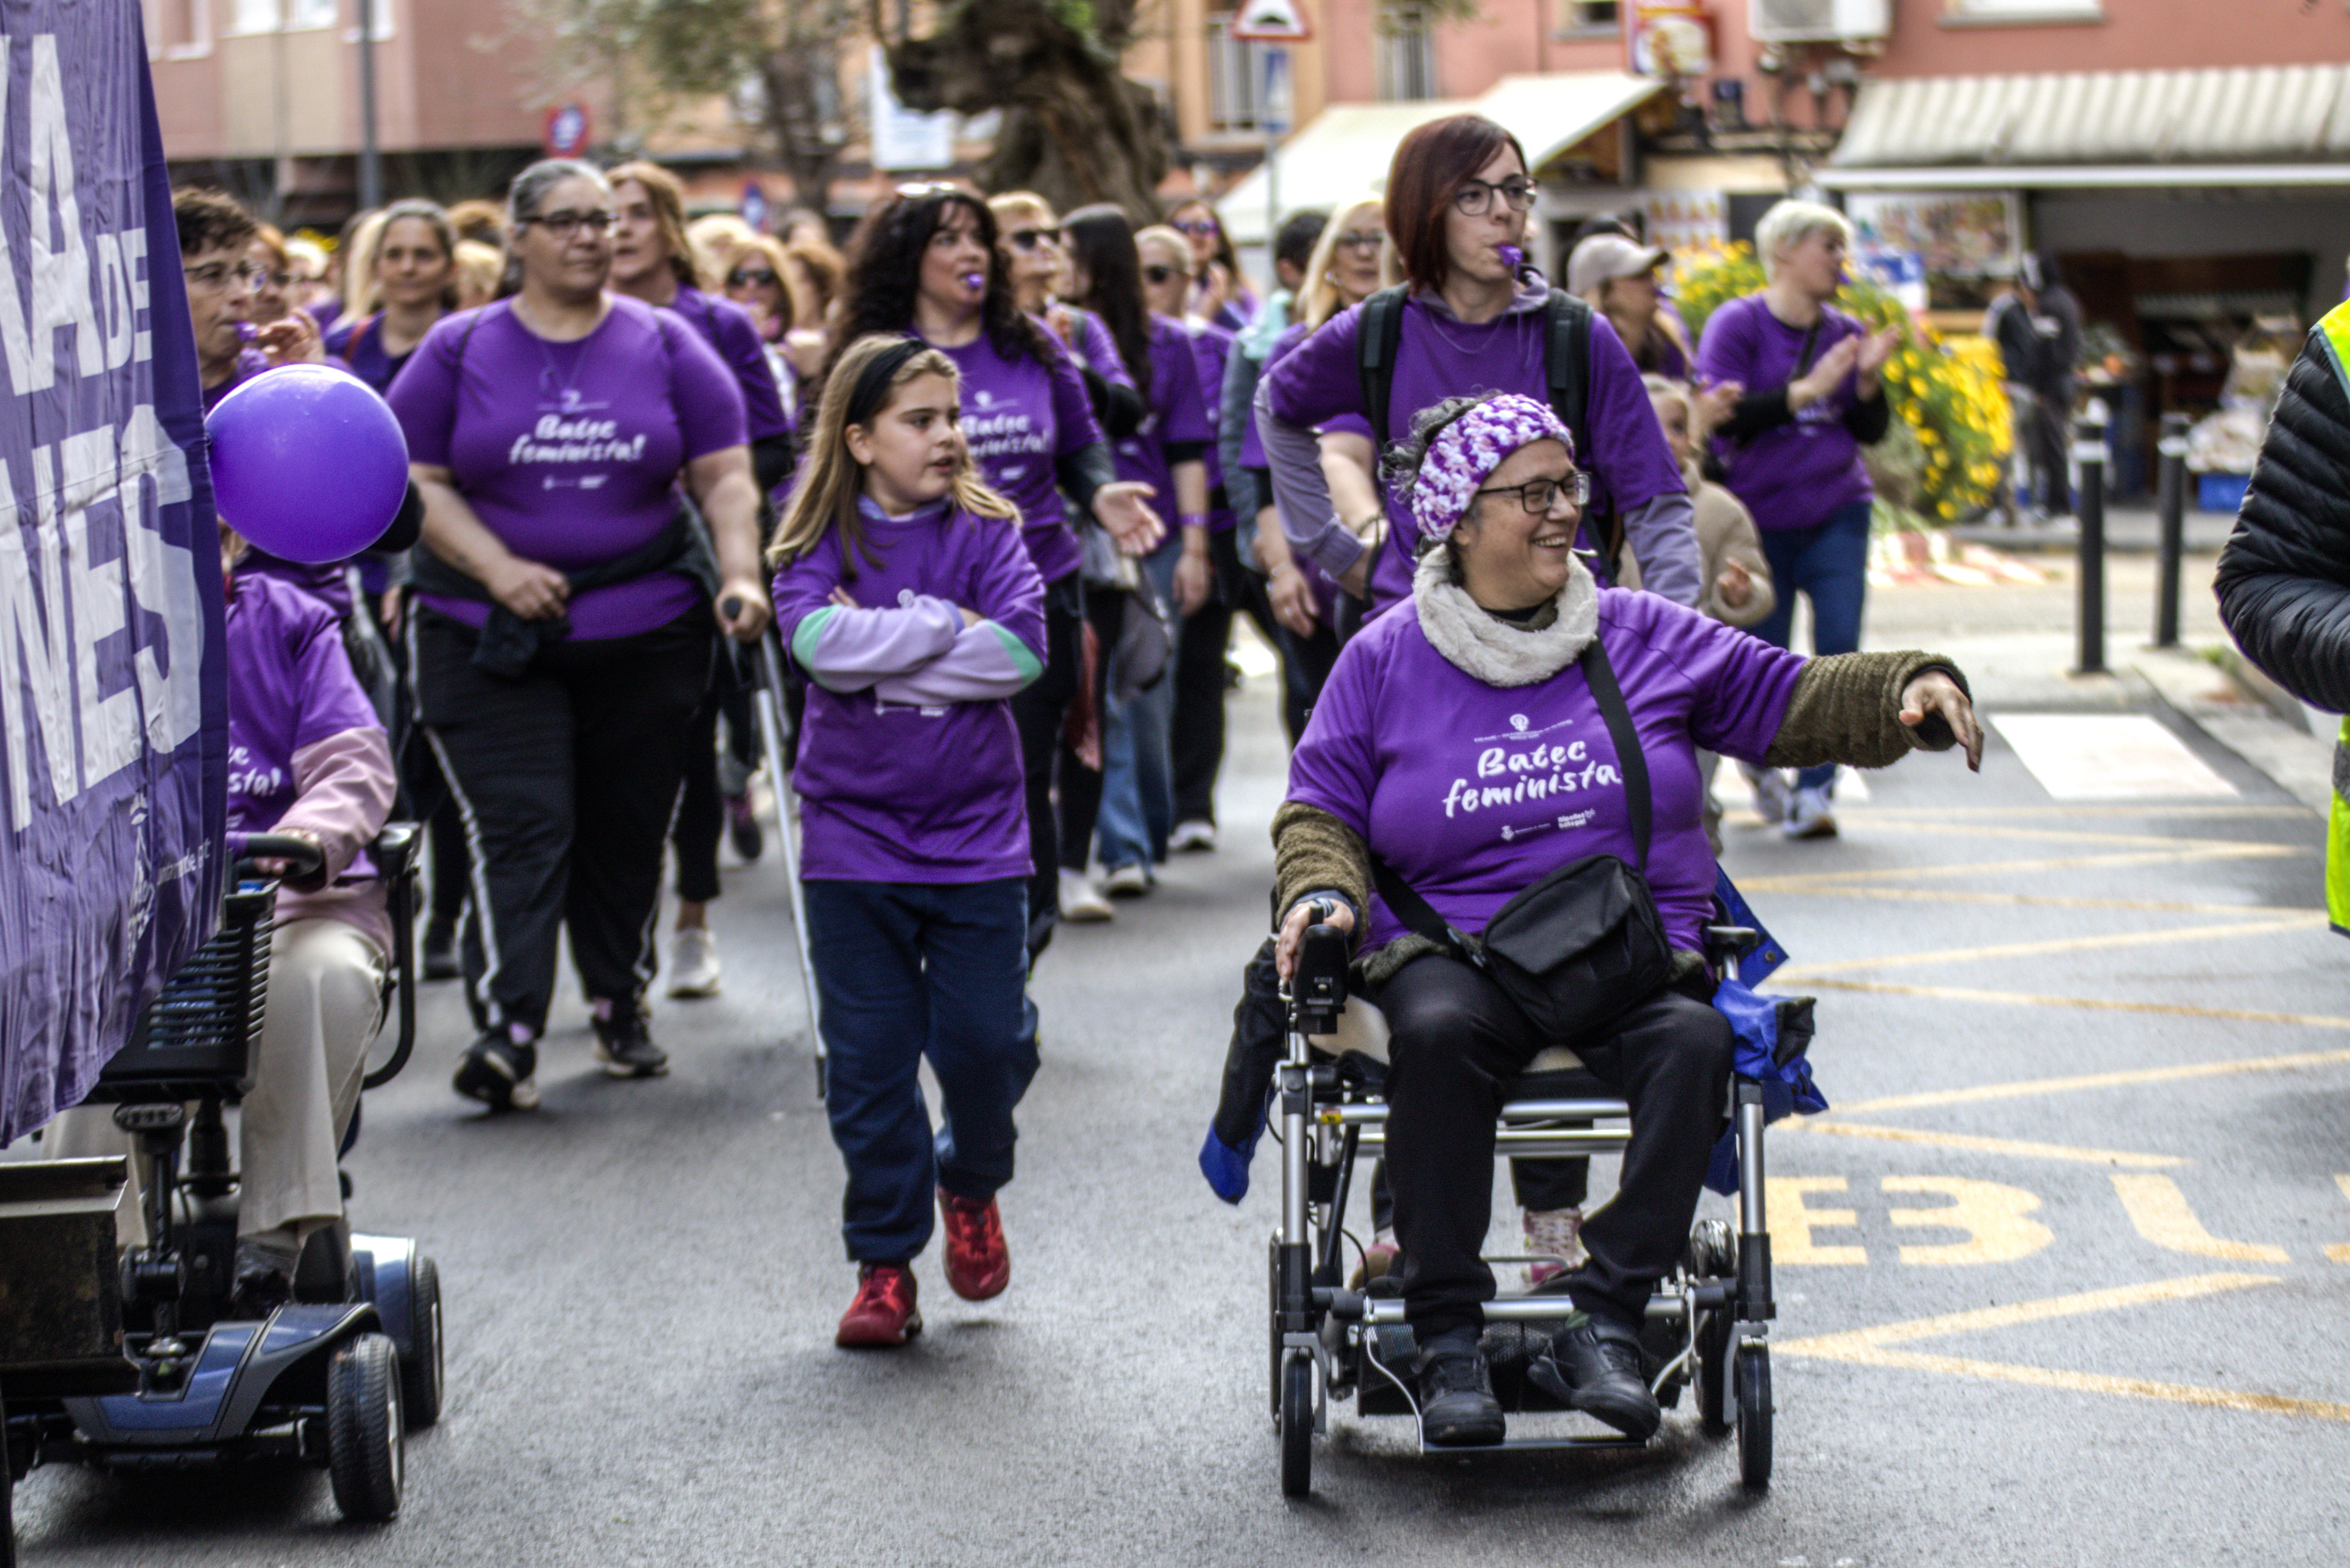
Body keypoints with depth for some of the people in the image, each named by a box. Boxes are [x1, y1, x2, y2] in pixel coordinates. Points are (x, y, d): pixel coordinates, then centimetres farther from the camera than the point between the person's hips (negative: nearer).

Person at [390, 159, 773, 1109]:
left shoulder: (666, 346, 7)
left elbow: (726, 476, 3)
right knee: (520, 829, -13)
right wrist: (499, 568, -14)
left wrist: (741, 575, -13)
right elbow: (416, 479, -1)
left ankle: (622, 1010, 27)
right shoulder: (460, 351, 3)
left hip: (647, 630, 2)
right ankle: (507, 1033, -18)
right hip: (489, 637, -2)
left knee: (628, 833, 10)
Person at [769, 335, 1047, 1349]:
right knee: (869, 1063, 3)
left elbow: (1022, 650, -13)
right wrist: (946, 624, -14)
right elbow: (819, 643, -19)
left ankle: (971, 1187, 28)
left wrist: (877, 650, -14)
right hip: (854, 838, 0)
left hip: (977, 839, 0)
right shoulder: (818, 548, 1)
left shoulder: (987, 533, 2)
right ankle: (884, 1265, 14)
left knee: (985, 1042, -3)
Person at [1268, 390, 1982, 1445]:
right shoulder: (1384, 659, 11)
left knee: (1694, 1043, -32)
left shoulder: (1646, 637, 14)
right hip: (1454, 953, -1)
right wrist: (1322, 893, -11)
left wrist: (1914, 690, -2)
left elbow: (1792, 701, 14)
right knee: (1437, 1033, -37)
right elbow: (1322, 813, 11)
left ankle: (1604, 1323, -30)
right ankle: (1447, 1338, -30)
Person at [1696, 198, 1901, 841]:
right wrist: (1808, 389, -21)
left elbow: (1872, 432, 11)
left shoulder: (1845, 333, 8)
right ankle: (1762, 766, 33)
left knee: (1840, 651, -9)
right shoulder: (1736, 326, -5)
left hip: (1838, 512, 4)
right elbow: (1723, 419, -17)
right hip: (1760, 516, -3)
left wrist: (1868, 380, -8)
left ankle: (1814, 791, -4)